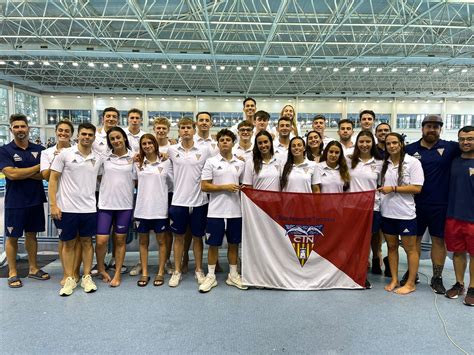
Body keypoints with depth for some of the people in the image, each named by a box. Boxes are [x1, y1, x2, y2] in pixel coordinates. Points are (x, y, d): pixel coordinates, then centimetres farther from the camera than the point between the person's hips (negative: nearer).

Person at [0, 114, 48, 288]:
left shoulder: (39, 149, 3)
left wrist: (22, 173, -16)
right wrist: (37, 167, -12)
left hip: (36, 200, 3)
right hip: (15, 202, -3)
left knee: (31, 234, 14)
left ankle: (33, 269, 26)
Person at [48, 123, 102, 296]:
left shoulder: (98, 158, 5)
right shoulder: (65, 154, -3)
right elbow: (53, 179, -3)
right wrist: (53, 205, -9)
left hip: (89, 208, 2)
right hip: (67, 208, -2)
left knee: (87, 242, 10)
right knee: (68, 243, 8)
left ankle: (86, 277, 21)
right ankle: (69, 279, 19)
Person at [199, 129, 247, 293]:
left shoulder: (240, 163, 9)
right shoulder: (211, 162, -2)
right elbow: (204, 186, -7)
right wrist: (225, 187, -14)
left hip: (235, 211, 3)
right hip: (216, 211, -3)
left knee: (233, 244, 12)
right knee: (213, 244, 5)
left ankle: (233, 275, 25)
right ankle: (211, 276, 19)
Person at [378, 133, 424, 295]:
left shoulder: (413, 162, -8)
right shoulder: (384, 163, 7)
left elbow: (417, 188, -13)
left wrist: (394, 188, -17)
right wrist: (380, 190, 2)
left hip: (405, 213, -5)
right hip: (387, 212, 5)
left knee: (410, 248, 6)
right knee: (391, 246, 13)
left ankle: (410, 283, 19)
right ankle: (394, 280, 25)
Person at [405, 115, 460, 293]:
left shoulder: (449, 147, 1)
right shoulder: (410, 149, 2)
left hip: (440, 205, 0)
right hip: (415, 204, 0)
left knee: (439, 240, 9)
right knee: (414, 238, 12)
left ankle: (437, 278, 22)